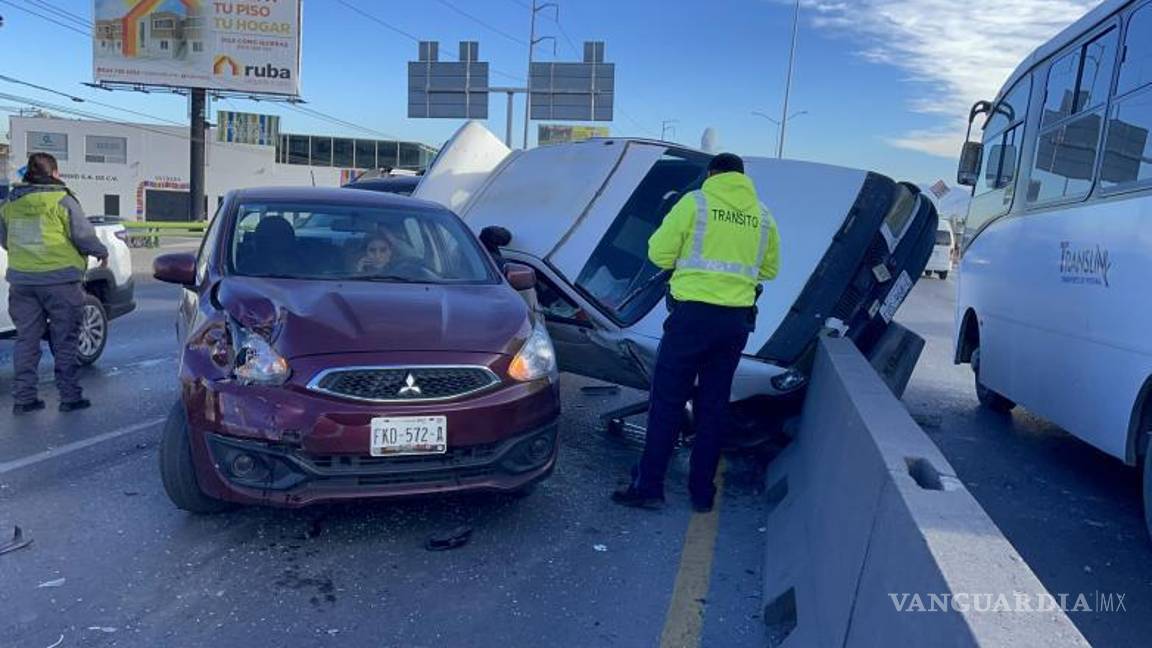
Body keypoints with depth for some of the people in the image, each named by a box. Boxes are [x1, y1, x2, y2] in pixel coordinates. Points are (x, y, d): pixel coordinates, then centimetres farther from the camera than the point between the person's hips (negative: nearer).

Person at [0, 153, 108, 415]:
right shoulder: (62, 200, -9)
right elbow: (84, 235, -10)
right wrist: (102, 252, 9)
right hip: (59, 279, -5)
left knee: (26, 339, 12)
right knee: (65, 340, 3)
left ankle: (23, 398, 13)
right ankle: (70, 396, 6)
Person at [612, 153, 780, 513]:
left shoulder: (695, 202, -3)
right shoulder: (763, 215, 10)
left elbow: (659, 253, -3)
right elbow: (769, 269, 19)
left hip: (694, 313, -4)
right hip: (737, 320, 5)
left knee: (667, 401, 2)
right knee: (714, 405, 12)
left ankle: (649, 487, 5)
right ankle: (703, 493, 18)